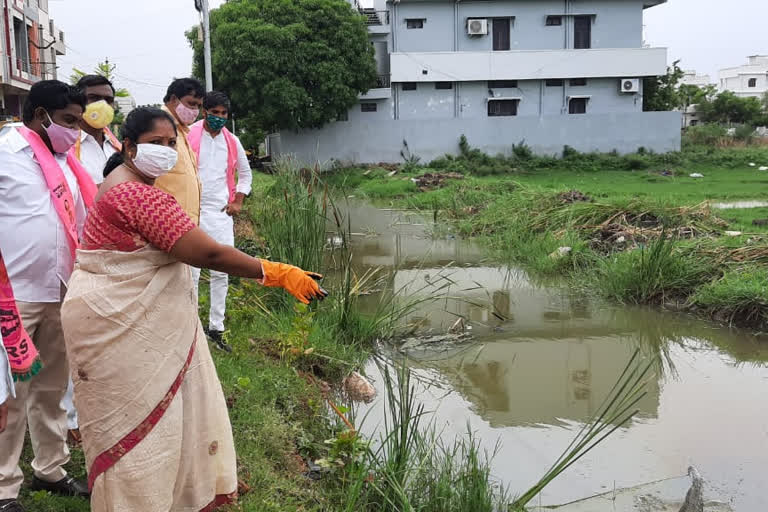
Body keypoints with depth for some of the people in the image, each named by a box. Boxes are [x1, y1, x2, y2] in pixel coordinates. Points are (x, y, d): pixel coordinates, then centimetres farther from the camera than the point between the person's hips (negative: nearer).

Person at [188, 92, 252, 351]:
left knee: (221, 273, 8)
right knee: (191, 273, -4)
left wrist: (238, 201, 13)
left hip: (221, 214, 5)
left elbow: (245, 173, 24)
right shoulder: (188, 137, -5)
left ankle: (216, 328, 18)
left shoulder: (232, 141, 10)